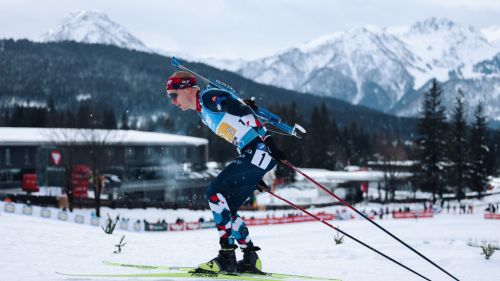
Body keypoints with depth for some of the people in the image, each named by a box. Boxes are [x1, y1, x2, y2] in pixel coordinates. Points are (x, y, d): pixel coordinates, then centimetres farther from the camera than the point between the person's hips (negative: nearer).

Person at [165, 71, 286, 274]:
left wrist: (266, 140, -26)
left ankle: (227, 257, -14)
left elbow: (244, 110, -18)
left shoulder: (208, 97, -8)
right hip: (251, 154, 10)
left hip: (261, 149, -10)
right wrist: (254, 175, 23)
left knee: (215, 193, -14)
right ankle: (251, 259, 13)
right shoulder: (202, 112, 21)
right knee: (225, 207, 9)